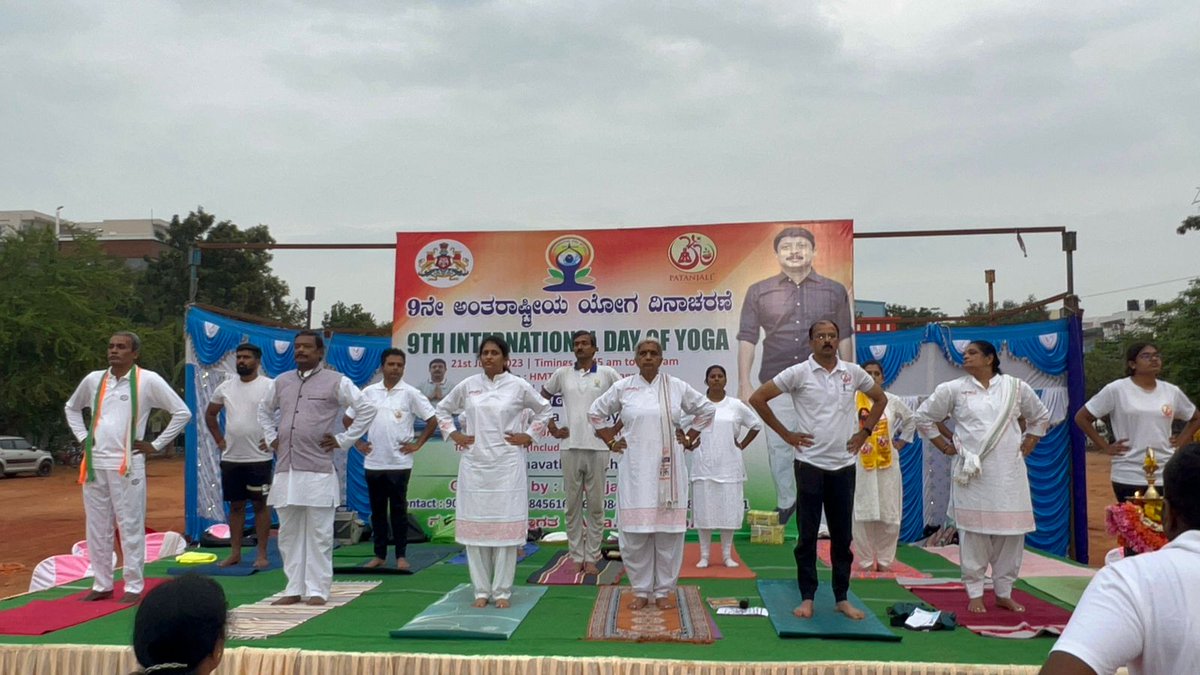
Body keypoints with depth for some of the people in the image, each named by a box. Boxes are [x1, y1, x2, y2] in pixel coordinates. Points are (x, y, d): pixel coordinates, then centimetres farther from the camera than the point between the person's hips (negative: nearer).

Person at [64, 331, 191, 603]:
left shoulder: (148, 380, -5)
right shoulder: (93, 379, 9)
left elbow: (182, 412, -4)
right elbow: (71, 408, 28)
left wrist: (155, 445, -4)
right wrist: (82, 437, 13)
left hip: (127, 465, -5)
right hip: (94, 464, 5)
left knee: (131, 528, -1)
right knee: (97, 528, 11)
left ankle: (134, 586, 8)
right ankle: (102, 584, 22)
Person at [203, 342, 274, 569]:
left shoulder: (270, 386, -8)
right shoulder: (225, 387, 7)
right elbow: (210, 414, 21)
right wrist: (219, 440, 12)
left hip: (259, 458, -5)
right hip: (230, 457, 5)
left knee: (260, 504, 2)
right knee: (235, 505, 11)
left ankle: (262, 554, 9)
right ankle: (235, 553, 19)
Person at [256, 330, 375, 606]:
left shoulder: (336, 381, -3)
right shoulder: (282, 381, 12)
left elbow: (367, 409, -4)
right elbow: (264, 409, 29)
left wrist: (343, 440, -6)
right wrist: (271, 438, 17)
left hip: (318, 471, -5)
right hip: (285, 469, 5)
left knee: (318, 534, 0)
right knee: (289, 533, 10)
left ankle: (317, 590, 8)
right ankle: (294, 589, 20)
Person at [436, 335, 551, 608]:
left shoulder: (518, 386, 0)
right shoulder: (467, 385, 5)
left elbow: (544, 409, 13)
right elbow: (443, 409, 19)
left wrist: (529, 435, 4)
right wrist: (453, 434, 7)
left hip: (507, 465, -2)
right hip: (474, 464, 2)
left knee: (506, 524, -1)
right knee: (474, 524, 3)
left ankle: (502, 591, 9)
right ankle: (481, 590, 15)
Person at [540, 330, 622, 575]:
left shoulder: (607, 374, 1)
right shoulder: (562, 374, 7)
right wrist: (552, 428, 10)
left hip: (598, 448, -1)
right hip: (570, 447, 2)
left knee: (596, 506, 4)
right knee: (572, 506, 6)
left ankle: (591, 558, 13)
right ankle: (576, 558, 15)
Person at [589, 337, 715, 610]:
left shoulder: (677, 387, 3)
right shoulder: (623, 387, 2)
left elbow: (707, 410, 14)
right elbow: (595, 412, 14)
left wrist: (688, 439, 8)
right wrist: (611, 442, 7)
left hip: (667, 468, 0)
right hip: (635, 468, 0)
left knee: (668, 531, 3)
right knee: (635, 531, 1)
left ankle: (663, 591, 16)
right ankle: (641, 590, 16)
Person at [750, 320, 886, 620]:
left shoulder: (853, 372, 4)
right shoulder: (798, 373, -5)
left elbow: (880, 399, 20)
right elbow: (758, 398, -4)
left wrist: (865, 431, 9)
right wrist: (785, 434, -5)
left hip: (844, 464, 3)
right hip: (810, 464, -3)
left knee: (842, 536, 10)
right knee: (807, 535, 4)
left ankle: (842, 598, 20)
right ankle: (807, 598, 13)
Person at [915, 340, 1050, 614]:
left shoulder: (1016, 387, 7)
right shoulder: (953, 389, 3)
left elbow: (1041, 417, 22)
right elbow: (924, 416, 11)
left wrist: (1027, 446, 12)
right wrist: (945, 447, 6)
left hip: (1009, 473, 2)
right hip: (971, 473, -1)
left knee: (1012, 530, 4)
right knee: (973, 531, -1)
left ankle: (1004, 592, 18)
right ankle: (975, 593, 10)